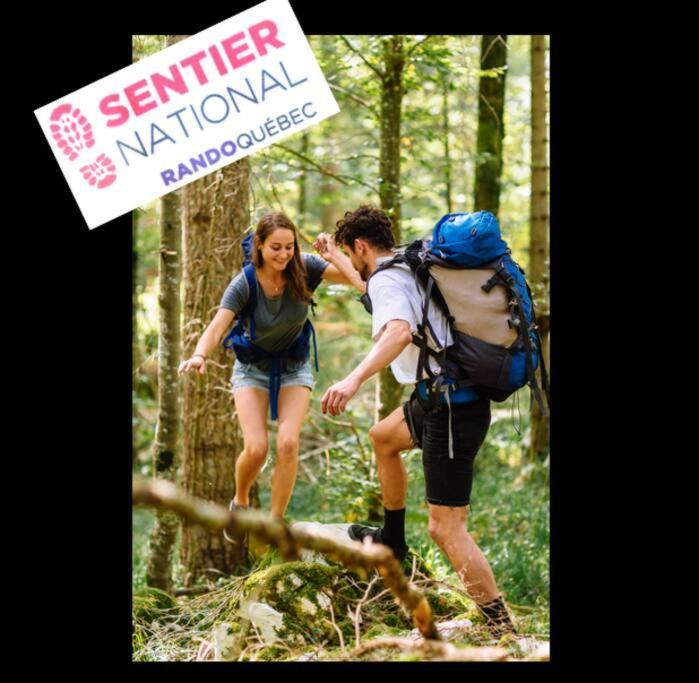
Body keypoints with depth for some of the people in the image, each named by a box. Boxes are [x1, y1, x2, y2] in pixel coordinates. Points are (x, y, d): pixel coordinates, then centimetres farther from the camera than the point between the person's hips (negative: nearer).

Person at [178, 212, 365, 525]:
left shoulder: (304, 268, -18)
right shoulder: (244, 284, -22)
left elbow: (358, 280, -25)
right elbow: (217, 326, -34)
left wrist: (331, 250, -39)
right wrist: (199, 355, -53)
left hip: (295, 368, 1)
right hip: (252, 369, -1)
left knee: (288, 443, -18)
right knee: (256, 449, -16)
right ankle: (240, 502, 17)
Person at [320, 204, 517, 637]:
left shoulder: (385, 281, -15)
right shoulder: (413, 269, 14)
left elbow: (399, 330, -37)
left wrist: (355, 380, -50)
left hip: (451, 409, -10)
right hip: (442, 396, 10)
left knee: (446, 528, -10)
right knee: (383, 438, 35)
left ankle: (504, 632, -10)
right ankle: (393, 540, 48)